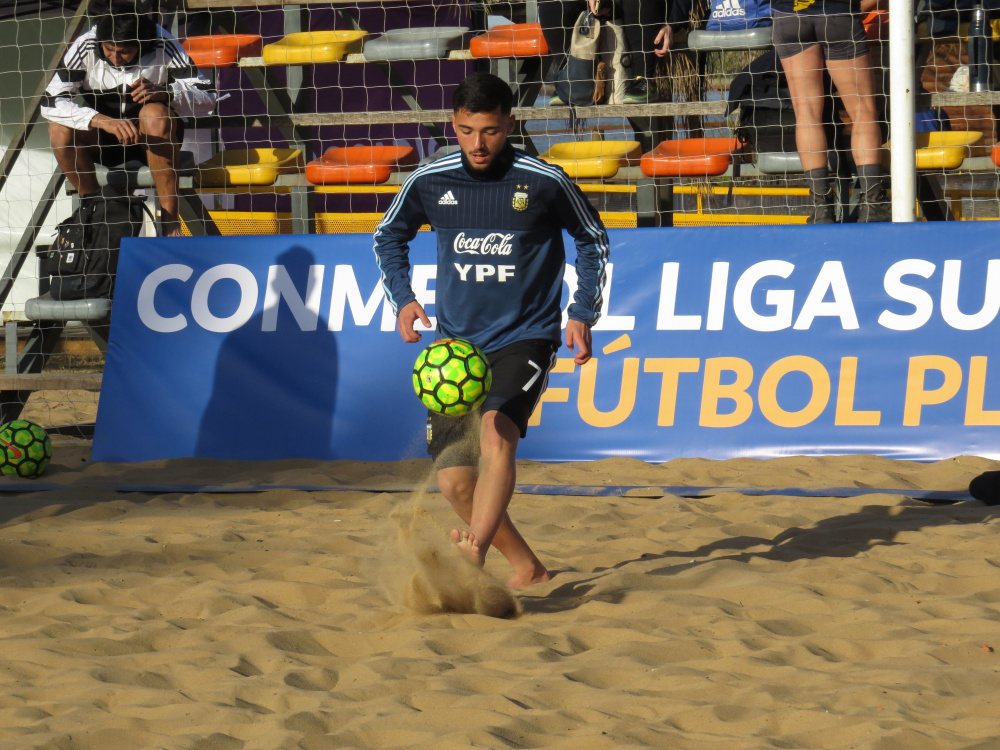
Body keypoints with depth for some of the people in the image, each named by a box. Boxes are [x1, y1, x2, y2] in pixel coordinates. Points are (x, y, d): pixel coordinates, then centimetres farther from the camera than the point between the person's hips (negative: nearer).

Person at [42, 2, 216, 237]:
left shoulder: (163, 47, -20)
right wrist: (104, 121, -41)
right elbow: (50, 103, -27)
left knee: (155, 114, -34)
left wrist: (163, 93, -39)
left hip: (153, 138, -1)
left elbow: (206, 99, -19)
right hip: (103, 139, 1)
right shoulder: (84, 48, -18)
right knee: (59, 129, -27)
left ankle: (170, 222, -27)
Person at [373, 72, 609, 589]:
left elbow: (592, 239, 10)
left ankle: (471, 556, -47)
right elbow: (389, 236, 18)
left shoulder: (545, 182, -8)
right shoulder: (430, 182, -1)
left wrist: (582, 314, 1)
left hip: (524, 339, -4)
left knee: (496, 431, -31)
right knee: (454, 479, 0)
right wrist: (401, 299, 4)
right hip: (456, 343, 4)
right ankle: (527, 569, 21)